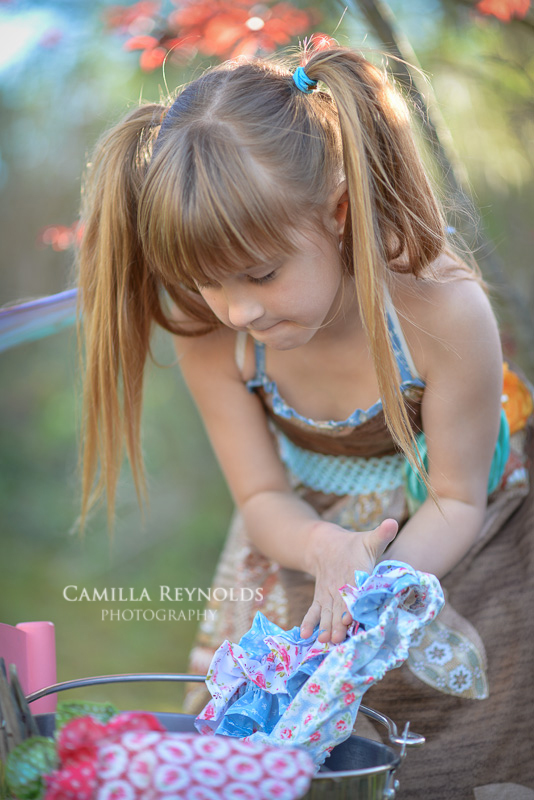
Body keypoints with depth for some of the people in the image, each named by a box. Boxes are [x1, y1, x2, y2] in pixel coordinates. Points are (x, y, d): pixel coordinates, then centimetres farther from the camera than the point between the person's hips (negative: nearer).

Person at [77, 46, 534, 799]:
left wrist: (378, 579, -40)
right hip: (310, 539, 2)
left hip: (436, 540, -2)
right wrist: (329, 553, -37)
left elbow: (456, 503, -21)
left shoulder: (443, 309, -34)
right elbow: (262, 498, -14)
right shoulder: (210, 332, -24)